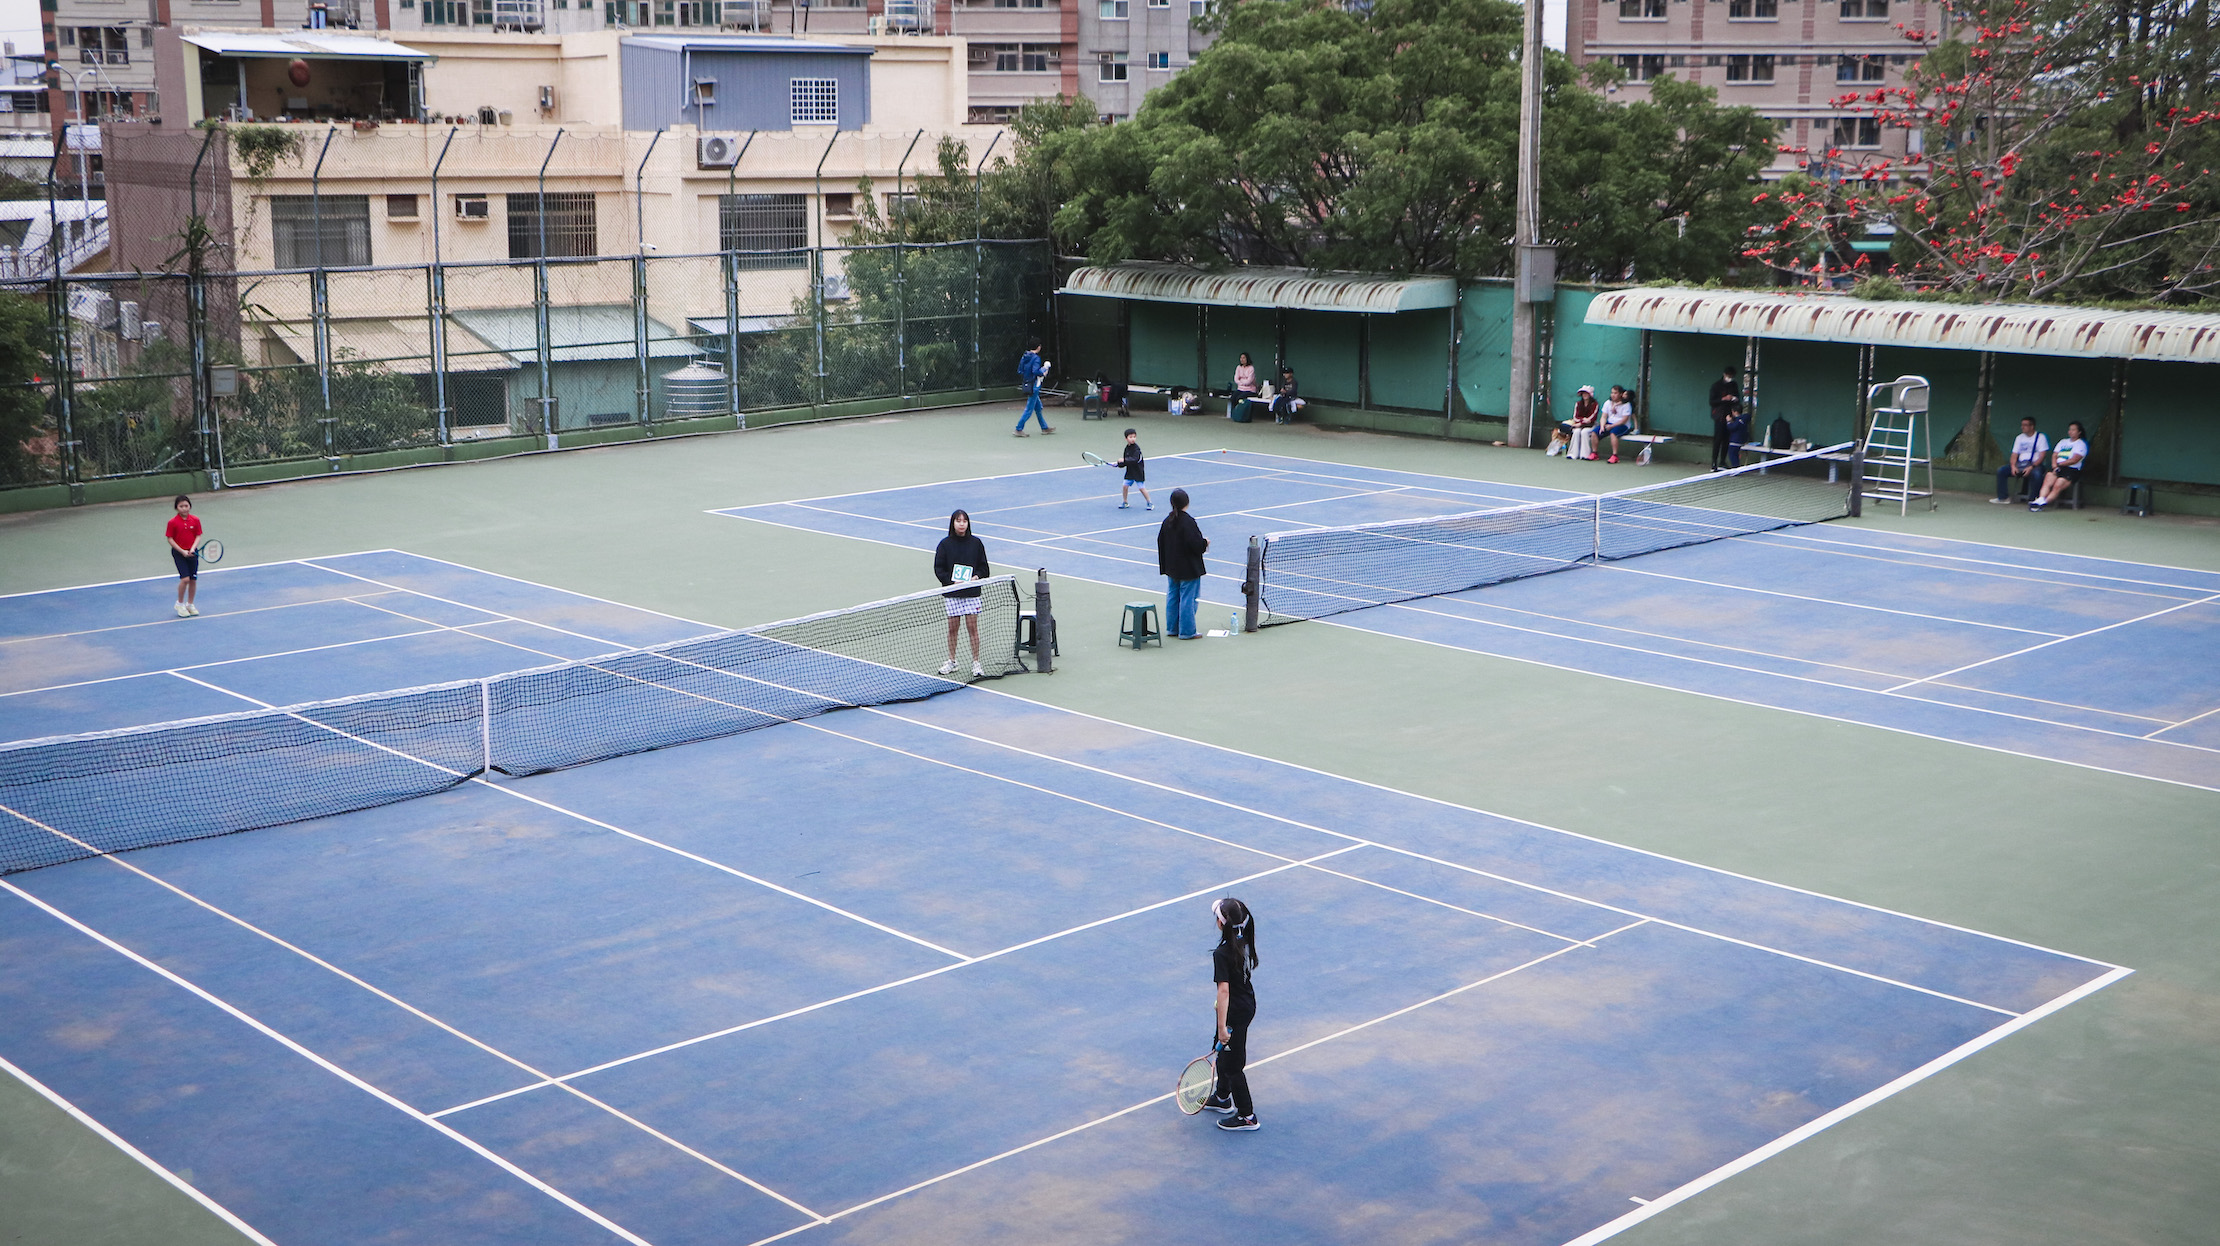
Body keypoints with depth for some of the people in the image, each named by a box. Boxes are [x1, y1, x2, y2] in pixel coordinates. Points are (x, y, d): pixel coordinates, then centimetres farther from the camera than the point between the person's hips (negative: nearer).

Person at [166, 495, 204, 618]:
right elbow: (170, 539, -7)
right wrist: (182, 551, -15)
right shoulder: (173, 522, -10)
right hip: (178, 553, -3)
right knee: (185, 579, -14)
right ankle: (180, 604, 6)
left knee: (193, 579, 7)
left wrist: (193, 548, -17)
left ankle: (190, 604, 25)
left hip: (192, 552, 3)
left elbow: (198, 536, 0)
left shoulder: (195, 520, -2)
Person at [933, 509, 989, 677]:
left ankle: (976, 663, 6)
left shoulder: (976, 543, 3)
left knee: (973, 626, -1)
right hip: (952, 593, 0)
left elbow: (983, 566, 9)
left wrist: (977, 577, -10)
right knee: (953, 626, 4)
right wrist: (952, 581, -14)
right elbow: (938, 568, -1)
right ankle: (951, 661, 17)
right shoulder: (945, 544, -1)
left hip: (971, 592, 0)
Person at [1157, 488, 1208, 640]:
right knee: (1188, 598, 0)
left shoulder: (1167, 521, 2)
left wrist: (1164, 564, 17)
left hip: (1172, 568, 7)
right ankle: (1186, 632, 3)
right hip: (1188, 569, -7)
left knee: (1172, 596, 15)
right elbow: (1195, 543, -25)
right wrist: (1205, 543, -3)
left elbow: (1161, 542, 9)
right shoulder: (1188, 521, -21)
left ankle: (1172, 628, 23)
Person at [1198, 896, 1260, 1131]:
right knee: (1223, 1052, 27)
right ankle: (1223, 1098, 46)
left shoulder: (1222, 954, -28)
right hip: (1248, 1004, 9)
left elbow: (1224, 990, -30)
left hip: (1235, 1012, -9)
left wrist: (1222, 1027, -27)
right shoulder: (1244, 942, -2)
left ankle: (1247, 1116, 18)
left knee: (1233, 1065, 6)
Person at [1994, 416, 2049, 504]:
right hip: (2020, 464, 5)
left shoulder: (2040, 437, 0)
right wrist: (2013, 466, -9)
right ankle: (2003, 497, -9)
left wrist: (2031, 467, -22)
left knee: (2036, 473, -39)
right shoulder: (2019, 438, 17)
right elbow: (2014, 455, 12)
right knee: (2001, 470, -13)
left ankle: (2032, 500, -29)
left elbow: (2042, 456, -9)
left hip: (2034, 464, -5)